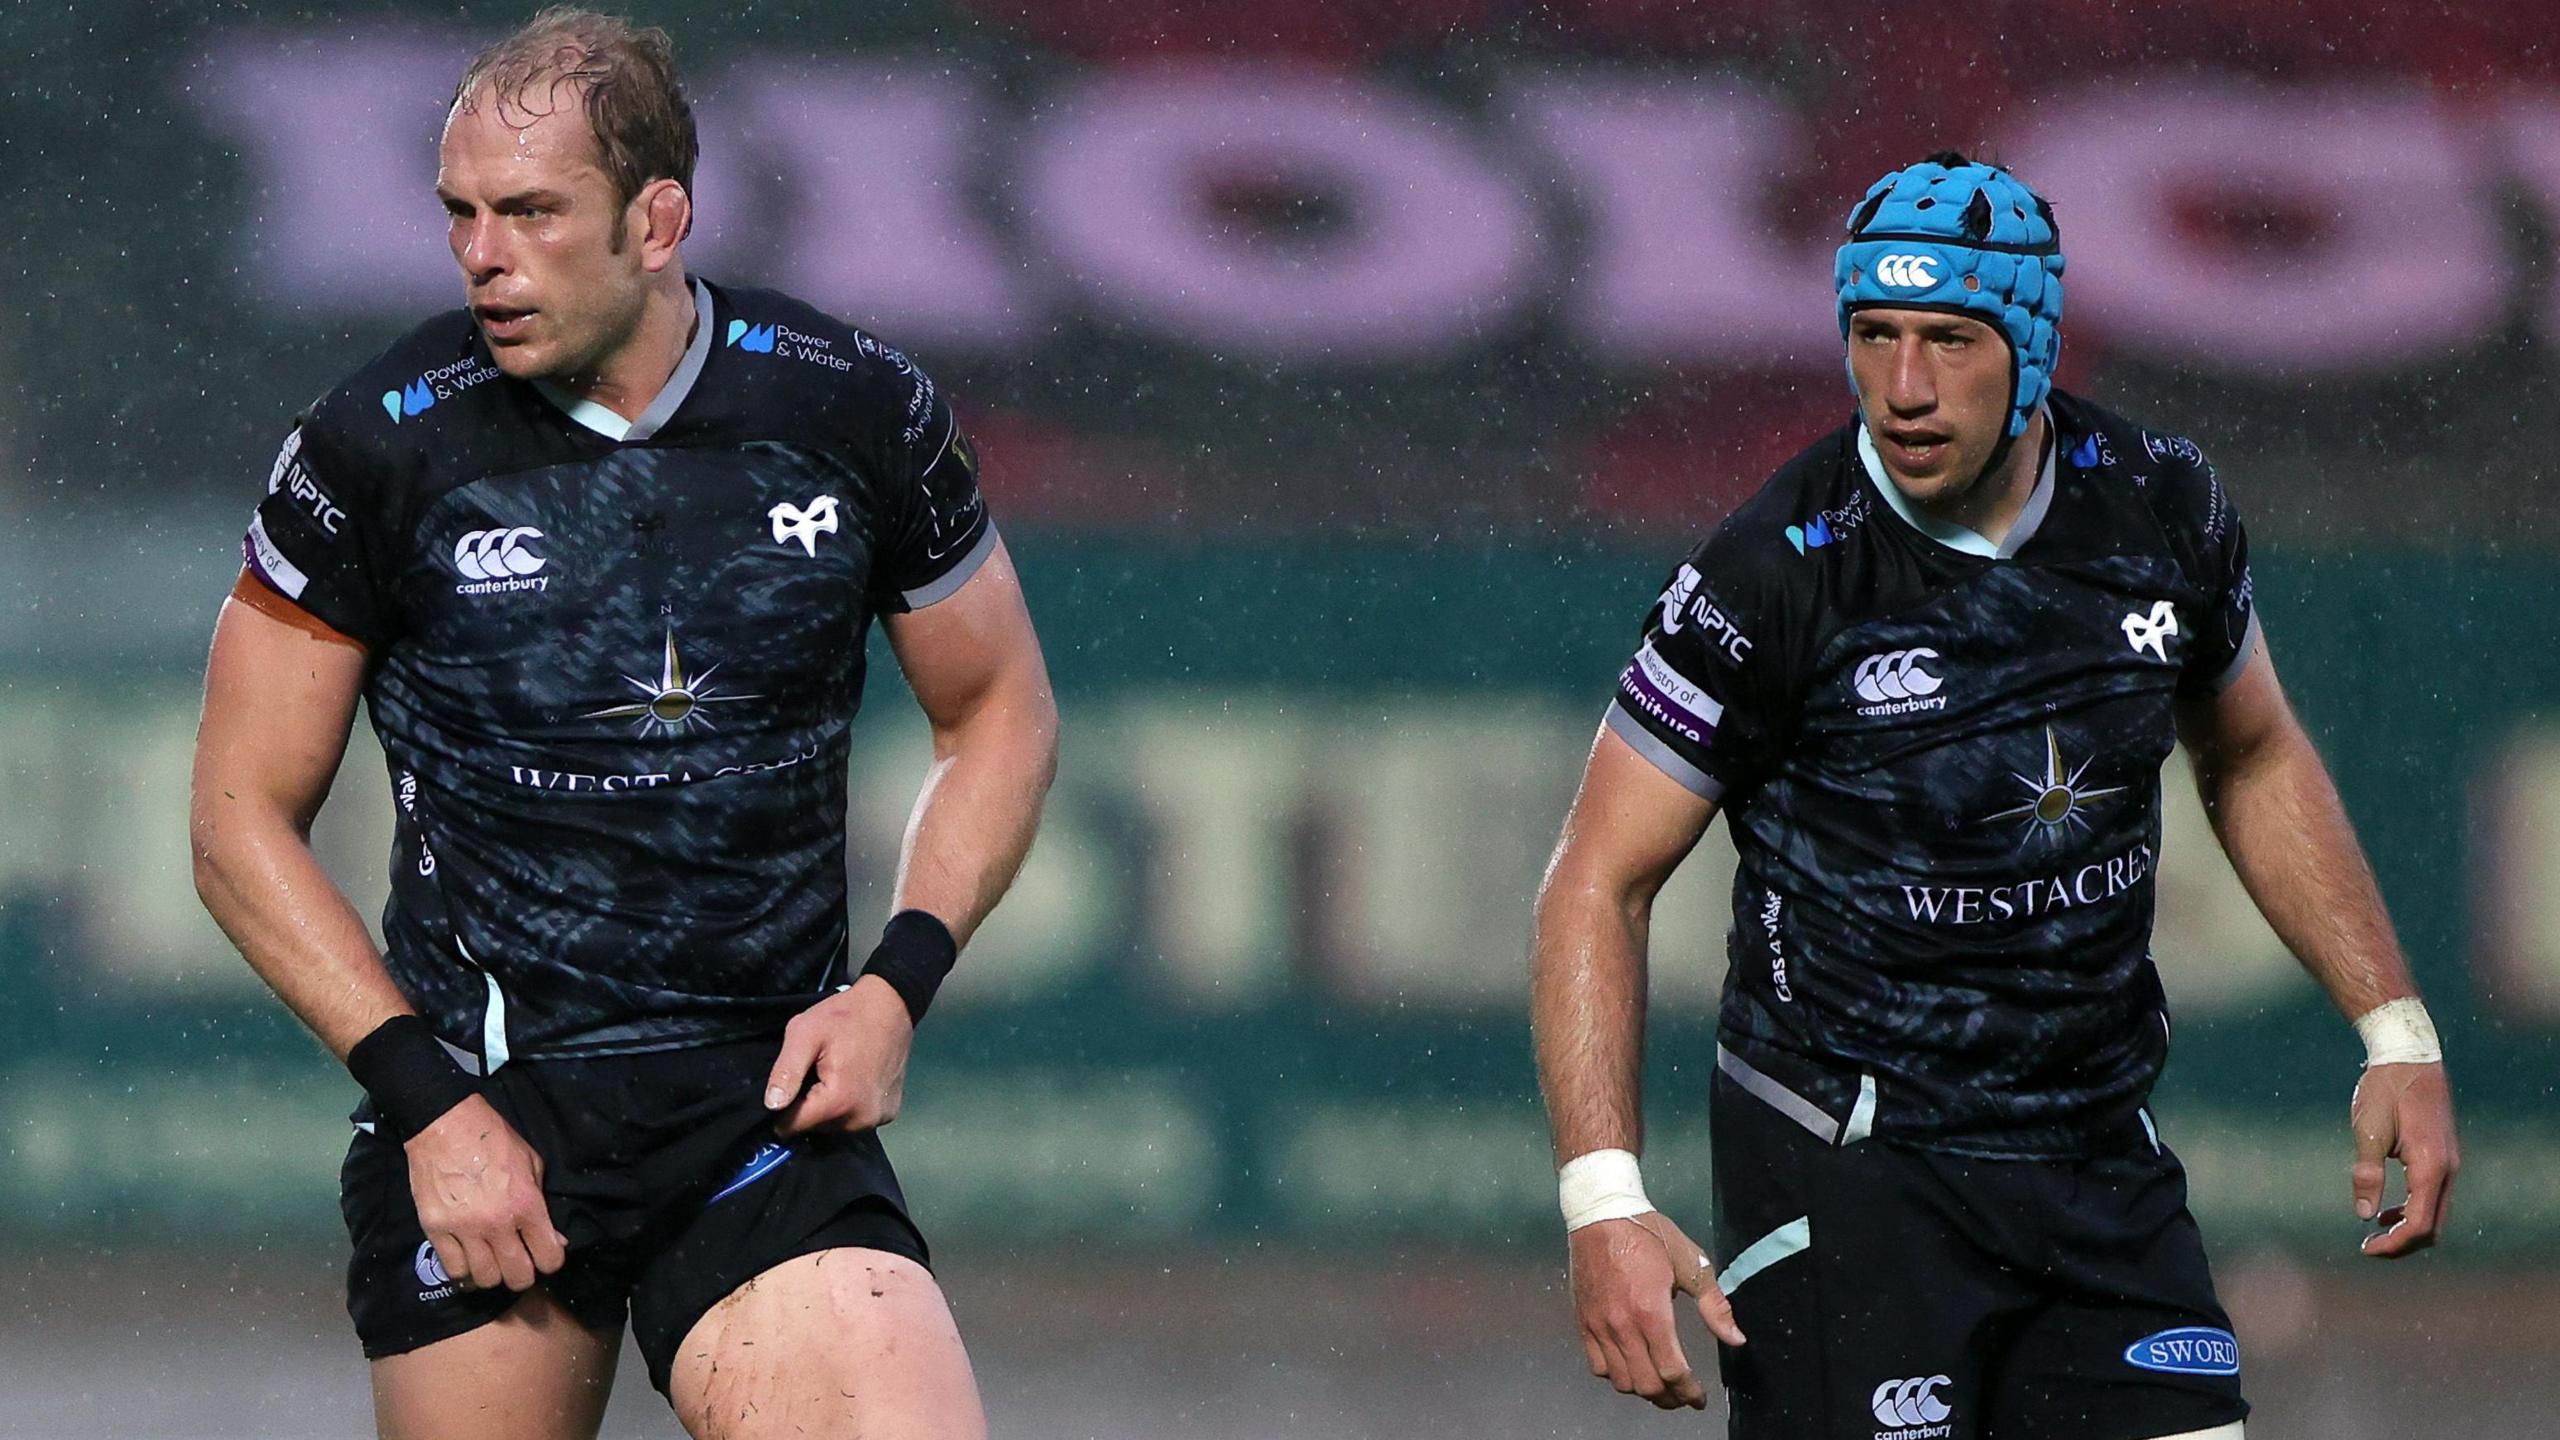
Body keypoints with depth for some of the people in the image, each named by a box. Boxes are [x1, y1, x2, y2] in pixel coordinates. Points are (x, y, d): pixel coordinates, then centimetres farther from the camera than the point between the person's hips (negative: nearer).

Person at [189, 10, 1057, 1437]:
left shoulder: (859, 411, -1)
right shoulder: (379, 448, -5)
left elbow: (1002, 712, 14)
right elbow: (244, 815, 1)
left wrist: (897, 984, -1)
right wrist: (426, 1099, -8)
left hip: (772, 1105, 0)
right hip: (474, 1102, 0)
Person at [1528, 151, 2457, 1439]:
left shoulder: (2158, 505, 0)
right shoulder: (1773, 573, -13)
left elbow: (2254, 762, 20)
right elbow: (1599, 883, -9)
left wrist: (2395, 1033, 14)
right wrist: (1603, 1200, -20)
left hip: (2099, 1153, 5)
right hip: (1842, 1170, -5)